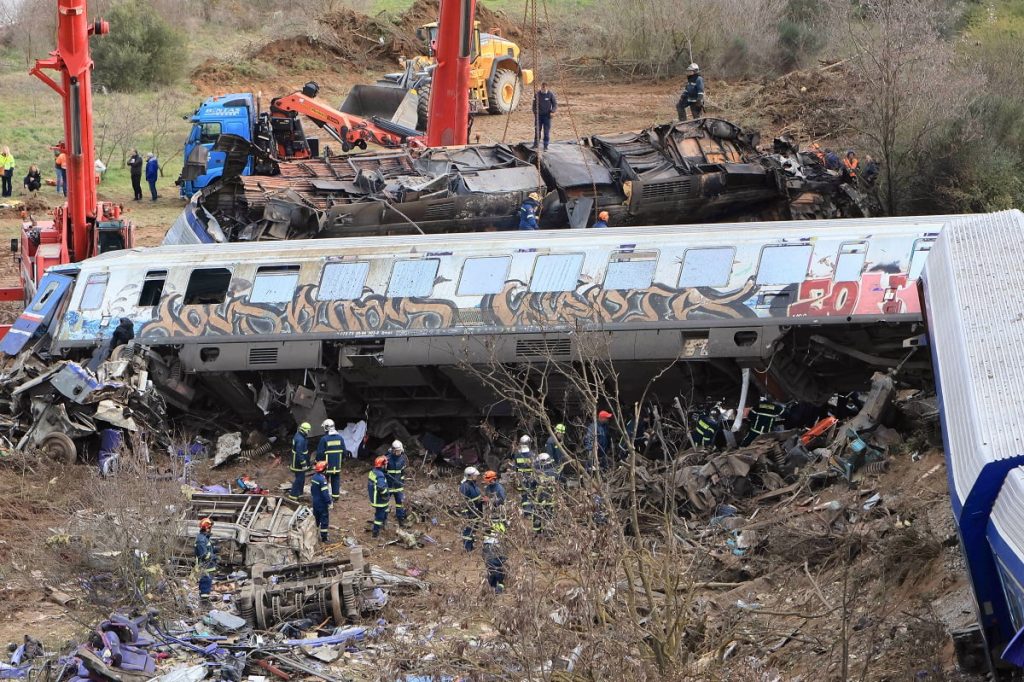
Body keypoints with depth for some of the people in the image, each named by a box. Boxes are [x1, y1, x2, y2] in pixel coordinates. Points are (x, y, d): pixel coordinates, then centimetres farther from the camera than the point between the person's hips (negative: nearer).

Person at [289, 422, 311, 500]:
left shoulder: (298, 435, 5)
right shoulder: (300, 440, -28)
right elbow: (299, 453, -28)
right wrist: (303, 464, -24)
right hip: (299, 463, -10)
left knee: (301, 478, 20)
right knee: (300, 478, -2)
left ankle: (299, 493, 30)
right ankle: (293, 494, 3)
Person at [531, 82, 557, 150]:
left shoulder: (550, 94, -6)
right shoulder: (537, 94, -2)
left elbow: (555, 104, -1)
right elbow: (534, 104, 7)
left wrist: (552, 111, -15)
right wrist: (535, 113, 2)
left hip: (547, 115, -2)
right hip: (539, 115, 2)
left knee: (546, 131, -2)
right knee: (537, 130, 6)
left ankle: (545, 146, 5)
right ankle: (535, 144, 18)